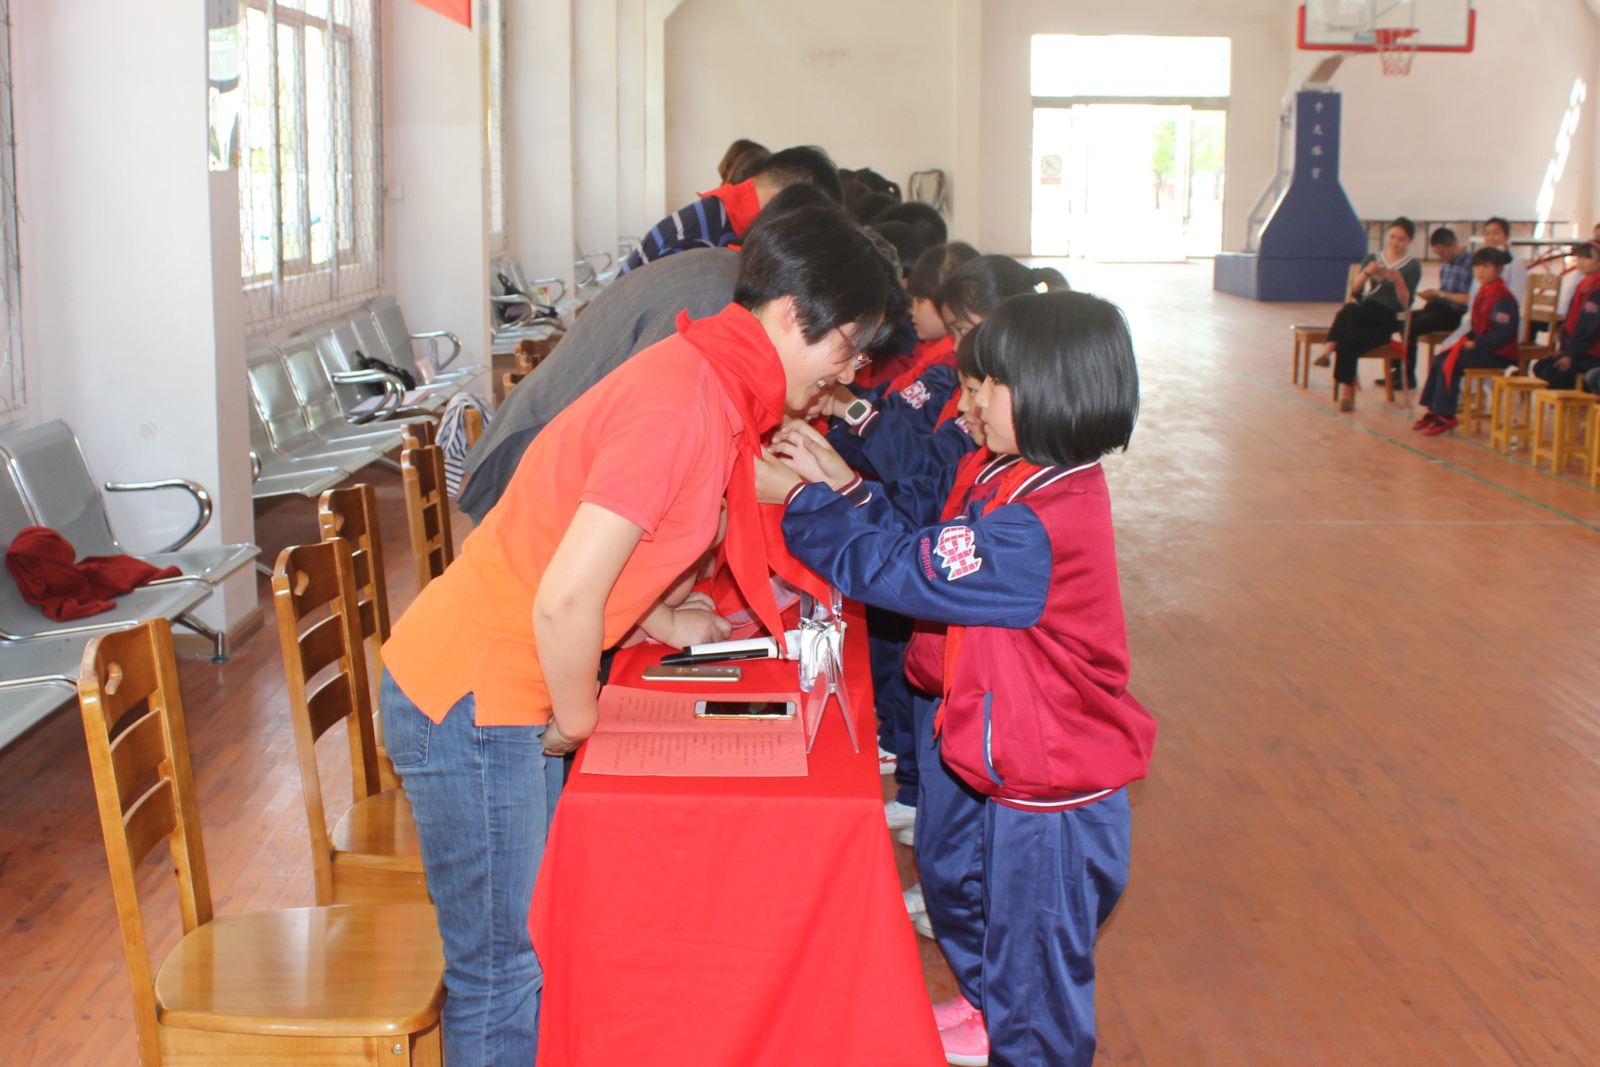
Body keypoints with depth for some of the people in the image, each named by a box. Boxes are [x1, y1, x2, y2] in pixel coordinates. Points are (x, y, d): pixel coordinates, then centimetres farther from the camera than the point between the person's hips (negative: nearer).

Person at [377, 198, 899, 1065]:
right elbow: (565, 598, -26)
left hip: (506, 692, 10)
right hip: (470, 701, -10)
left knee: (538, 949, 18)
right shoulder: (684, 408, -24)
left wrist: (661, 623, 11)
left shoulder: (704, 379, 7)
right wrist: (577, 720, -11)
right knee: (503, 977, 1)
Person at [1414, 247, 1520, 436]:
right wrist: (1468, 339, 4)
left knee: (1450, 364, -21)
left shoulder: (1503, 297, -19)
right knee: (1439, 361, 3)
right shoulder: (1483, 292, 13)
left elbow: (1502, 332, -25)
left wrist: (1476, 343, -21)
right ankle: (1433, 411, 9)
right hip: (1480, 345, 10)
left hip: (1497, 354, -10)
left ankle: (1446, 417, -13)